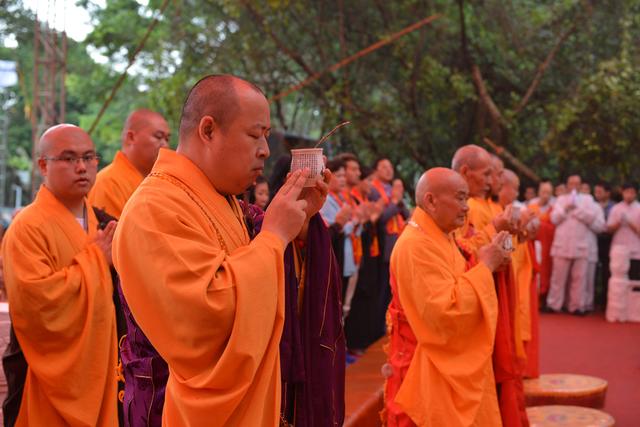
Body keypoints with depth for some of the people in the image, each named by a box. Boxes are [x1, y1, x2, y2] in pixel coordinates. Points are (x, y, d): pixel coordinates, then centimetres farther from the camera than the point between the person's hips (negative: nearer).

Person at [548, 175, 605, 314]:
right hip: (562, 246, 1)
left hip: (583, 247, -1)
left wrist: (582, 212, -11)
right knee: (558, 277, 4)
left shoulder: (589, 200, 7)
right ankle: (554, 305, 11)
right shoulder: (561, 199, 13)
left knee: (580, 279, 1)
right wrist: (566, 208, -11)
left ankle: (577, 306, 9)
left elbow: (599, 225, -2)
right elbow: (554, 219, 1)